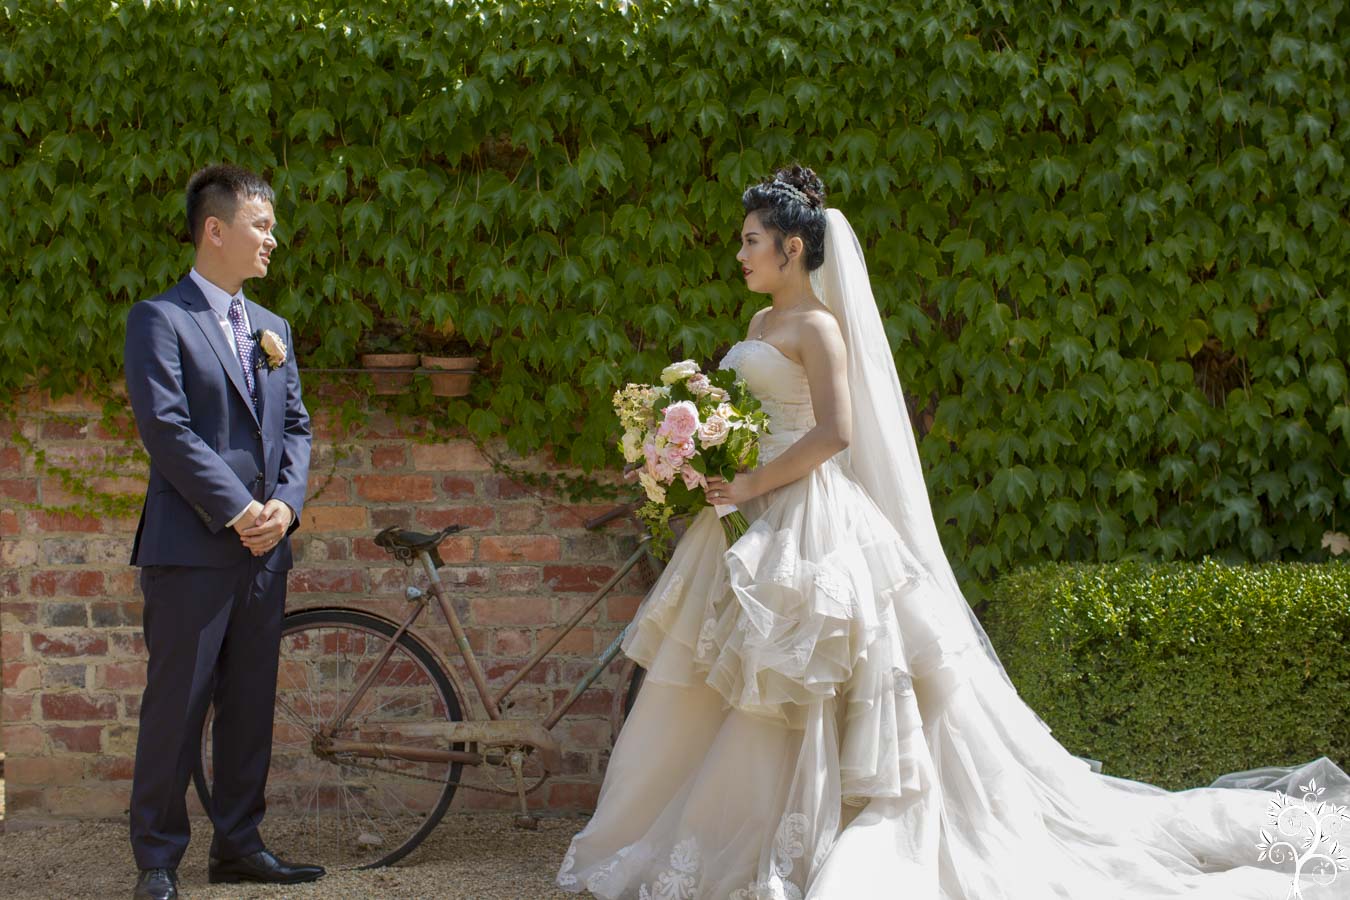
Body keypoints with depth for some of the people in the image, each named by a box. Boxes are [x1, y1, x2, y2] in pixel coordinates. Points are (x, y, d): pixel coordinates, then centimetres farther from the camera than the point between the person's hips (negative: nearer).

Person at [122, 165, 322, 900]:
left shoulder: (272, 329, 18)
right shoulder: (159, 319, -4)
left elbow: (295, 425, 15)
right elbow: (165, 426, -13)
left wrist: (285, 504, -3)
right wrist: (236, 509, -15)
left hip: (264, 547, 7)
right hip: (191, 547, -6)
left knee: (250, 704, 10)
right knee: (176, 704, -4)